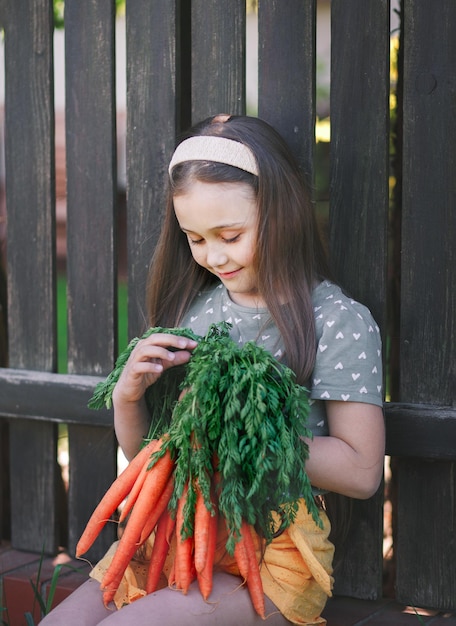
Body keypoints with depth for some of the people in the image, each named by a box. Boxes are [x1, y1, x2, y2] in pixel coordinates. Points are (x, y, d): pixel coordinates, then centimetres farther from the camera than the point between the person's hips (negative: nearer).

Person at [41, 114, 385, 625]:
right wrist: (127, 397, -7)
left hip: (273, 550, -5)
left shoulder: (340, 322, -6)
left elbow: (360, 472, -11)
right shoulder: (194, 308, 8)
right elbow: (142, 453, 15)